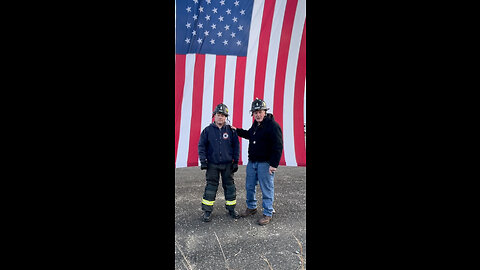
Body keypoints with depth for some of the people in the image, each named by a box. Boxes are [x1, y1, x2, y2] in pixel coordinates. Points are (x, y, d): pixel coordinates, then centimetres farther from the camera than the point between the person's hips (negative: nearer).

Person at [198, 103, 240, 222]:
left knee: (230, 186, 8)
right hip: (212, 165, -1)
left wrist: (236, 161, 3)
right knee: (211, 187, 3)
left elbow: (236, 146, 7)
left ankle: (231, 209, 23)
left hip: (228, 165, 1)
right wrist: (203, 161, -5)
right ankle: (207, 211, 15)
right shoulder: (207, 130, 0)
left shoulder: (230, 130, 2)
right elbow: (201, 146, 2)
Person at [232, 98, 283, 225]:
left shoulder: (273, 125, -14)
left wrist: (273, 164, -21)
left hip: (265, 163, -8)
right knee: (249, 187, 17)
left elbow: (278, 147, -18)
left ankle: (268, 214, 15)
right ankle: (251, 208, 36)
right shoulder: (255, 124, 12)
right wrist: (237, 130, 23)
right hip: (252, 162, 8)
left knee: (266, 189, 1)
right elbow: (250, 135, 34)